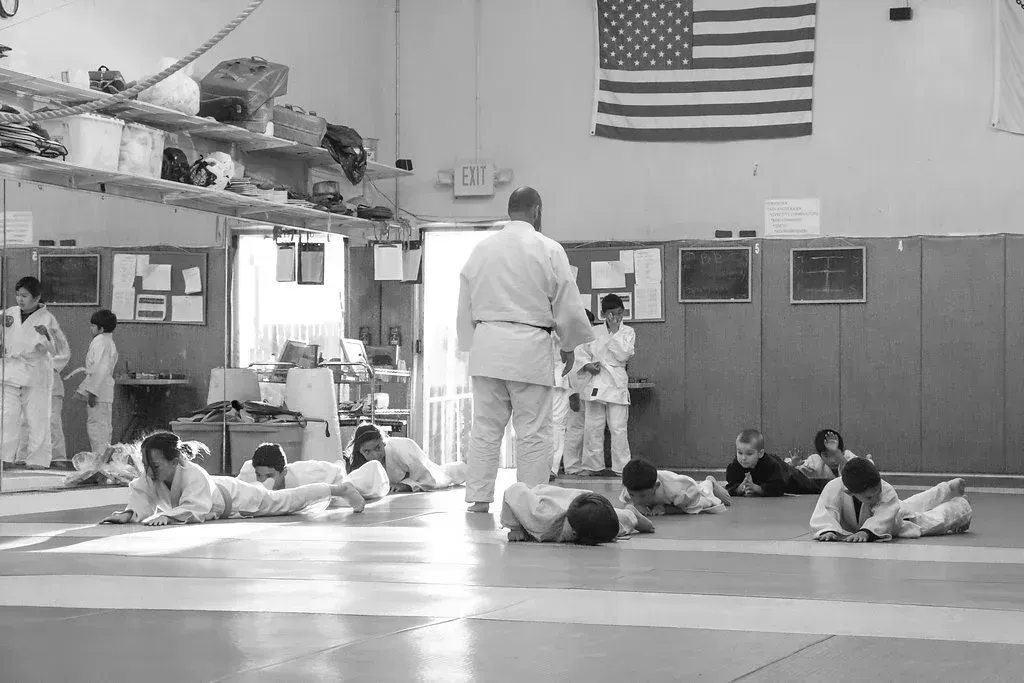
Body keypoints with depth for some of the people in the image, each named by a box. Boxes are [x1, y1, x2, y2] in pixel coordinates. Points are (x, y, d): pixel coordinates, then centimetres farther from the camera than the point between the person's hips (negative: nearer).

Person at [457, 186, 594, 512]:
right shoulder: (549, 250, -5)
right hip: (530, 348, -4)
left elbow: (465, 304, 13)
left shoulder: (481, 249, 7)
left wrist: (472, 344, 23)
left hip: (486, 344, 4)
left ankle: (478, 497, 13)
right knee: (533, 430, 2)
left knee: (486, 426, 11)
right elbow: (567, 304, -2)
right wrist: (569, 345, 13)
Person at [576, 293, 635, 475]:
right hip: (595, 381, 3)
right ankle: (592, 465, 12)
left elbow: (624, 355, -10)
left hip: (616, 383, -3)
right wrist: (587, 365, -5)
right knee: (593, 426, 3)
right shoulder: (595, 331, 10)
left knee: (618, 427, -6)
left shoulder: (628, 332, 4)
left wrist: (615, 332, -11)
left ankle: (622, 467, 0)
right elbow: (583, 352, 14)